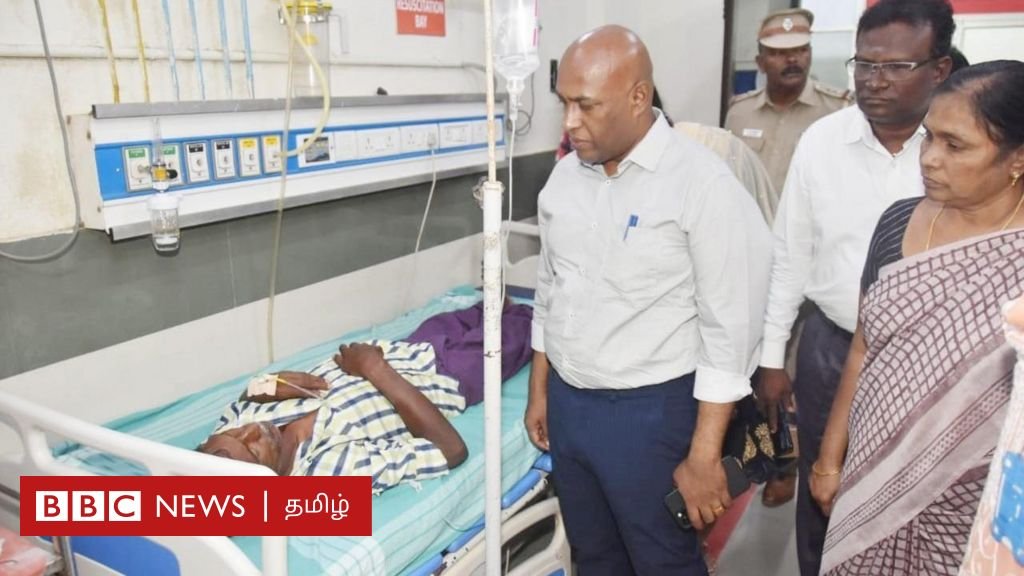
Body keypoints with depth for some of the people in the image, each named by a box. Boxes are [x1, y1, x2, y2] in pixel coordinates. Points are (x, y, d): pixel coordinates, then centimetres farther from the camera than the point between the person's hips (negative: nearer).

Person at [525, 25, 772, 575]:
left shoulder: (703, 183, -17)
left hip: (649, 412, -6)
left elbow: (730, 329, -16)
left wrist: (704, 454, -15)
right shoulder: (564, 173, 2)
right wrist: (539, 390, 14)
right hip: (567, 402, 6)